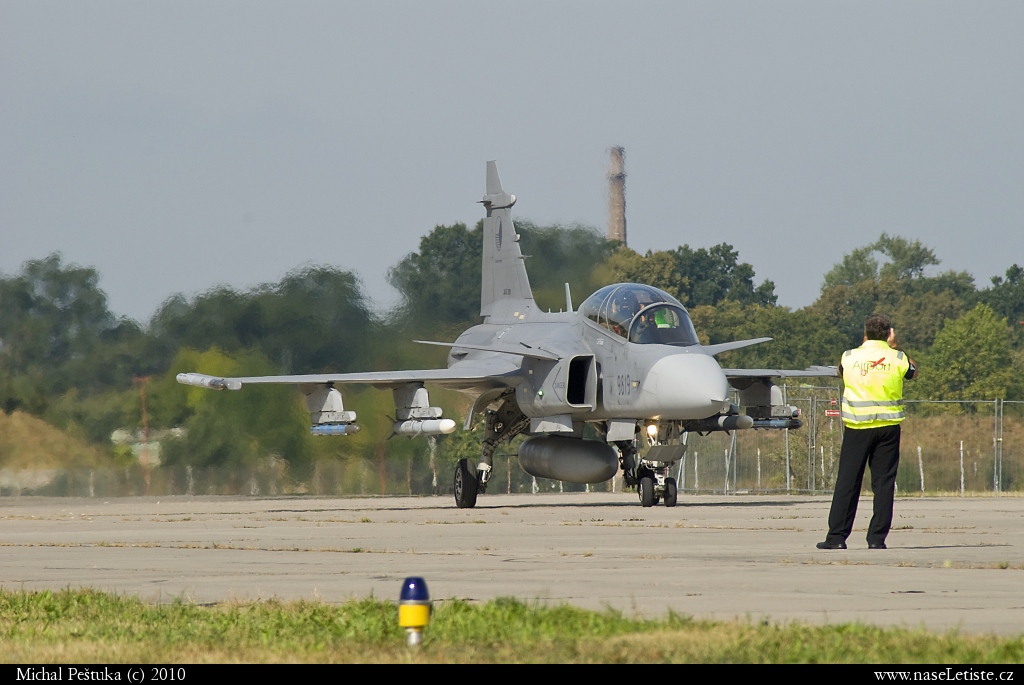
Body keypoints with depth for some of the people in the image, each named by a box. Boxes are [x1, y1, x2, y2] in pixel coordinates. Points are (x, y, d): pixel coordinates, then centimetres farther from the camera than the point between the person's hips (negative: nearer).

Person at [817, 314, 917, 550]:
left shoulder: (849, 357, -2)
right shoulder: (897, 358, -3)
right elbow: (913, 371, 18)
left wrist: (865, 345, 24)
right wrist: (894, 347, 19)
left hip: (857, 427, 0)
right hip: (888, 427, 0)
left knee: (847, 482, 3)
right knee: (883, 483, 4)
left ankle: (837, 537, 2)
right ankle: (877, 538, 0)